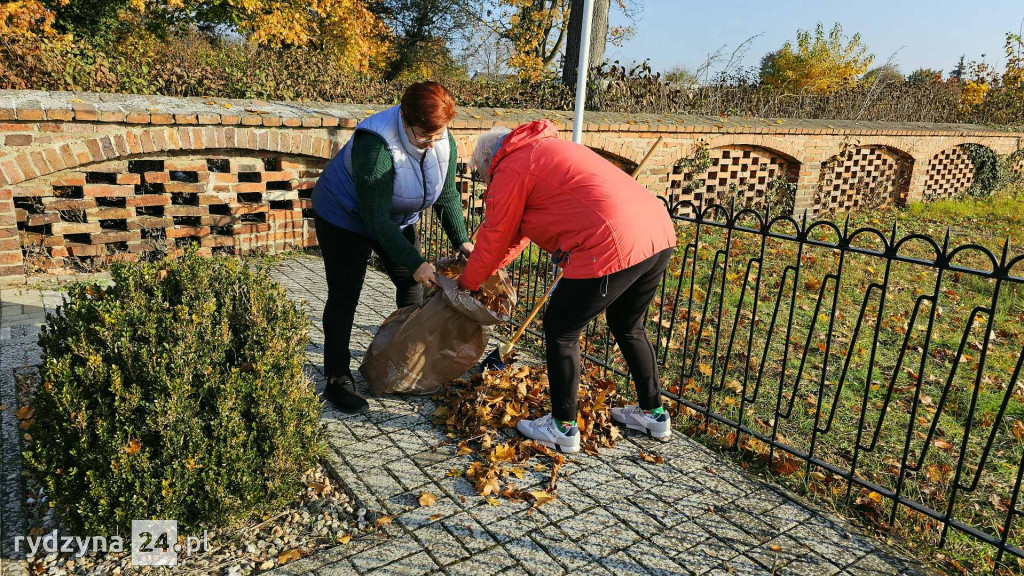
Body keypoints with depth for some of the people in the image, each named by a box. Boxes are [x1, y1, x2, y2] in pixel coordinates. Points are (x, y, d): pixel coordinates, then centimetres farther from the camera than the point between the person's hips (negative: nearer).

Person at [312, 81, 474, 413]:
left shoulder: (444, 143, -16)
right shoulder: (376, 144, -37)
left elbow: (447, 195, -3)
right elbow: (375, 217, -36)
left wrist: (461, 241, -16)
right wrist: (415, 263, -37)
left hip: (397, 218, 7)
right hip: (345, 216, -6)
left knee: (412, 285, 8)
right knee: (345, 296, -6)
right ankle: (337, 380, 2)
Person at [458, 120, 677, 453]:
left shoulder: (511, 168, 1)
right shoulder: (545, 149, 29)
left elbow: (495, 238, 8)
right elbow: (516, 235, 33)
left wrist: (467, 283, 24)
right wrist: (486, 269, 36)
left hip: (613, 247, -10)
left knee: (559, 331, 8)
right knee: (627, 326, 27)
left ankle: (563, 428, 19)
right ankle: (653, 413, 39)